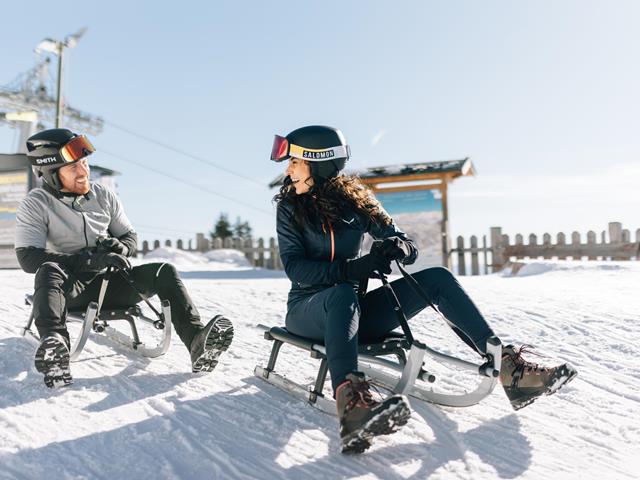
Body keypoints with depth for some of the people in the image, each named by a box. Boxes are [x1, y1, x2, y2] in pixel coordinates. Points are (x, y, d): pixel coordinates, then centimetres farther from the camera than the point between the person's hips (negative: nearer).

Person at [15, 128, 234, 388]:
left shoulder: (104, 196, 6)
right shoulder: (35, 204, -5)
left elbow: (131, 238, 13)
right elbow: (28, 257, -18)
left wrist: (120, 247, -13)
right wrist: (91, 259, -28)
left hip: (108, 282, 3)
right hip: (68, 286, -3)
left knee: (165, 272, -18)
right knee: (49, 270, -36)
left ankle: (197, 341, -36)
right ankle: (53, 345, -60)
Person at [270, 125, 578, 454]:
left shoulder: (353, 198, 4)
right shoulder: (289, 206, -1)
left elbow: (407, 247, 3)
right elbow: (294, 267, -13)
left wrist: (399, 246, -22)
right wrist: (349, 269, -29)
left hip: (353, 309, 3)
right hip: (307, 309, -2)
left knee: (436, 278, -14)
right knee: (343, 294, -39)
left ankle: (509, 368, -19)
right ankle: (352, 405, -62)